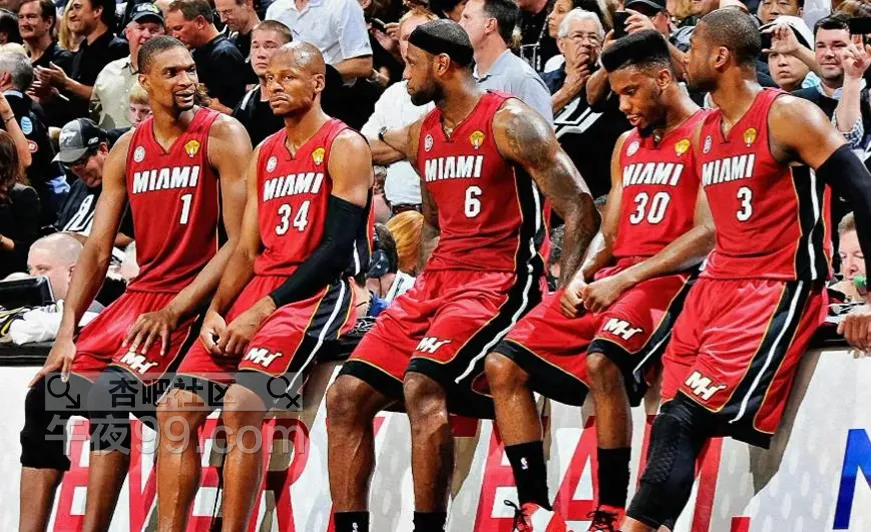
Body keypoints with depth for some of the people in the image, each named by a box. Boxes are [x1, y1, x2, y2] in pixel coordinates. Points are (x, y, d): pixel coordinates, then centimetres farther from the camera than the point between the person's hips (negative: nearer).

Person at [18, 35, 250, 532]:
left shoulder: (222, 135, -8)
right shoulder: (127, 149, 10)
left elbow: (240, 242, -14)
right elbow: (98, 249, 9)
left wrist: (174, 310, -20)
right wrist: (66, 334, -2)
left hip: (193, 299, -7)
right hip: (139, 295, 7)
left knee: (112, 390, -27)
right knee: (45, 395, -1)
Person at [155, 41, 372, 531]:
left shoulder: (344, 147, -4)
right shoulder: (265, 154, 19)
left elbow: (338, 248, -13)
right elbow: (248, 251, 17)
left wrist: (262, 311, -17)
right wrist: (216, 313, -1)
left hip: (317, 294, -8)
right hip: (260, 291, 8)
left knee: (241, 406, -28)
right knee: (176, 408, -7)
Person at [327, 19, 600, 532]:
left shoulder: (509, 122, -9)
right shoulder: (422, 134, 15)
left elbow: (580, 210, -12)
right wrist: (426, 285, 14)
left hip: (499, 280, -8)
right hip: (438, 280, 8)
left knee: (422, 384, -30)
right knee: (346, 395, -2)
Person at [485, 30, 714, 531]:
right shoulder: (628, 144, 22)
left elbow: (709, 234, -13)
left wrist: (625, 280, -17)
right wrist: (581, 277, 2)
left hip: (668, 279, -8)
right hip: (609, 280, 9)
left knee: (602, 360, -36)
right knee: (504, 365, -5)